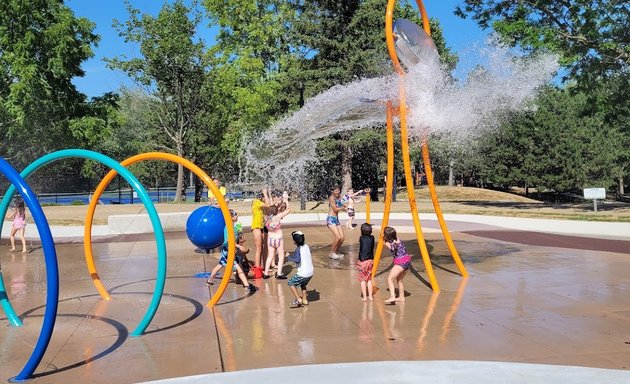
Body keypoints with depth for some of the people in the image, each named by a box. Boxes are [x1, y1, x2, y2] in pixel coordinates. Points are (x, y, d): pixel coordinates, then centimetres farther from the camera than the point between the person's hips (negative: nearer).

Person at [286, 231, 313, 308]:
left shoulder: (298, 249, -12)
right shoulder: (306, 246, 9)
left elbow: (297, 260, -24)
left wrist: (289, 257, -10)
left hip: (303, 273, -8)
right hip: (310, 272, 8)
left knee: (291, 283, 6)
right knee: (302, 284, 31)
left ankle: (298, 300, -2)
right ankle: (305, 300, 30)